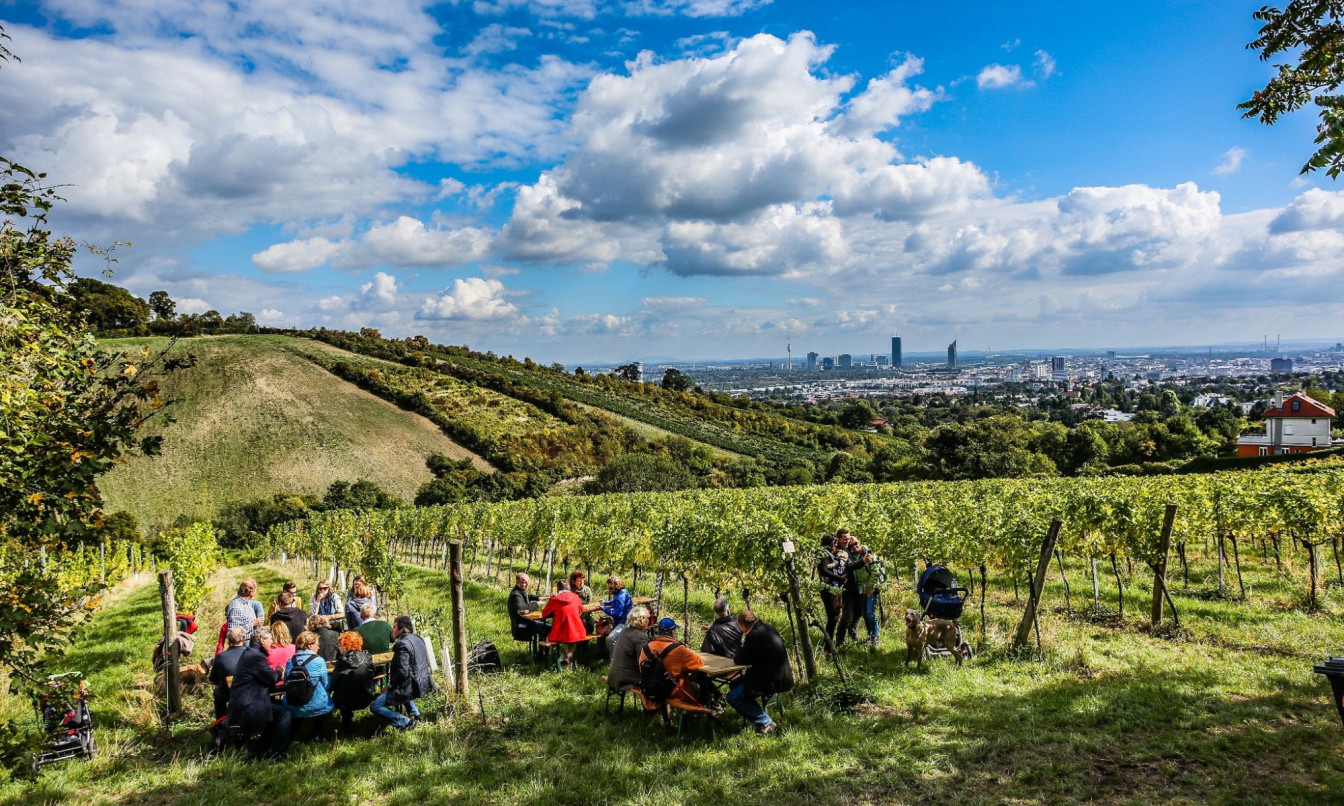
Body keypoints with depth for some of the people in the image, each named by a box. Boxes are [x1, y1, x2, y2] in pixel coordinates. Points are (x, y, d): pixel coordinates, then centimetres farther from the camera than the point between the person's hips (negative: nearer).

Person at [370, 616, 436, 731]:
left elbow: (403, 672, -24)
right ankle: (416, 714, 28)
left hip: (411, 687, -9)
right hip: (423, 684, 9)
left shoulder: (403, 644, -18)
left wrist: (389, 686, -9)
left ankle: (406, 723, -11)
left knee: (374, 706, -3)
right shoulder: (417, 639, 10)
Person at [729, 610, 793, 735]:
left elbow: (740, 660, -16)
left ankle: (765, 723, -6)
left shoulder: (755, 635, -21)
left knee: (733, 697, -11)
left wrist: (735, 657, 5)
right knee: (735, 683, 20)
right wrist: (739, 657, 13)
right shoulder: (769, 629, 8)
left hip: (772, 681, -10)